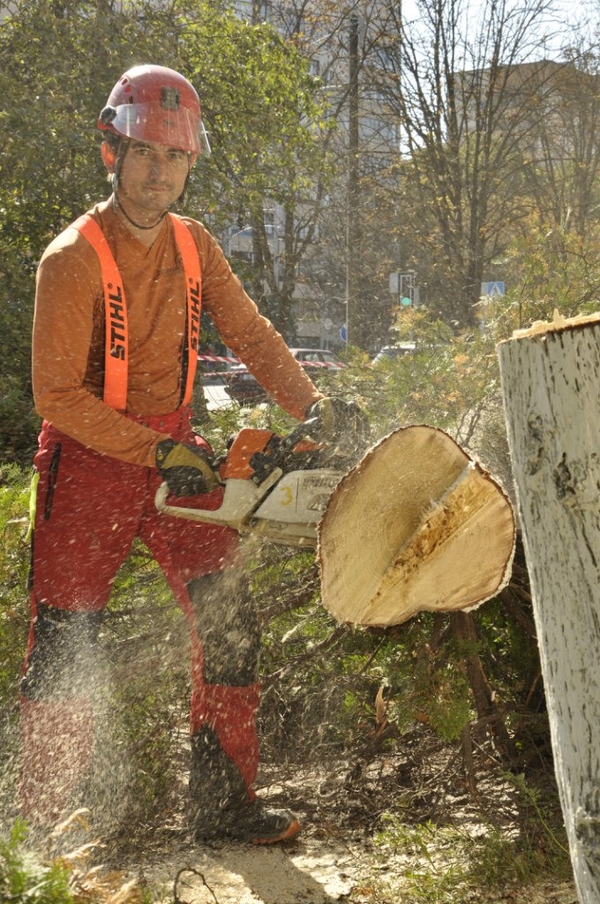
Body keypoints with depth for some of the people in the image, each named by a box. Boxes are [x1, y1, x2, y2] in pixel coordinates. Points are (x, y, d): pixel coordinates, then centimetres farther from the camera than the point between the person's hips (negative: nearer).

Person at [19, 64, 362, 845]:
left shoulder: (193, 245, 3)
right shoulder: (73, 259, -16)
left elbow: (249, 333, 6)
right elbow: (57, 393, -18)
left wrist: (310, 406, -10)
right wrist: (156, 453, -22)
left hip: (174, 450, 6)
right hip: (89, 460, -5)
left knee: (228, 621, -1)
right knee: (65, 645, 2)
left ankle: (224, 801, 9)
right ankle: (41, 823, 16)